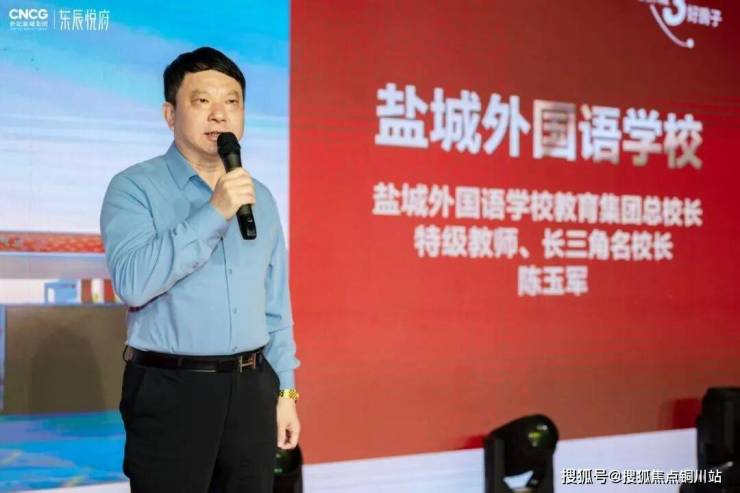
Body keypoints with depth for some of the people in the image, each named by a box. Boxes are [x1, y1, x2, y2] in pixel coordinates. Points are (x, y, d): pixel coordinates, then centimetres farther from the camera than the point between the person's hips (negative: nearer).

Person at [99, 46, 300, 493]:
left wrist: (285, 390, 11)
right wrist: (214, 213, -22)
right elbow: (133, 281, -21)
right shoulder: (135, 188, -5)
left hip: (252, 388, 5)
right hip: (170, 389, -5)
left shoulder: (260, 197, 11)